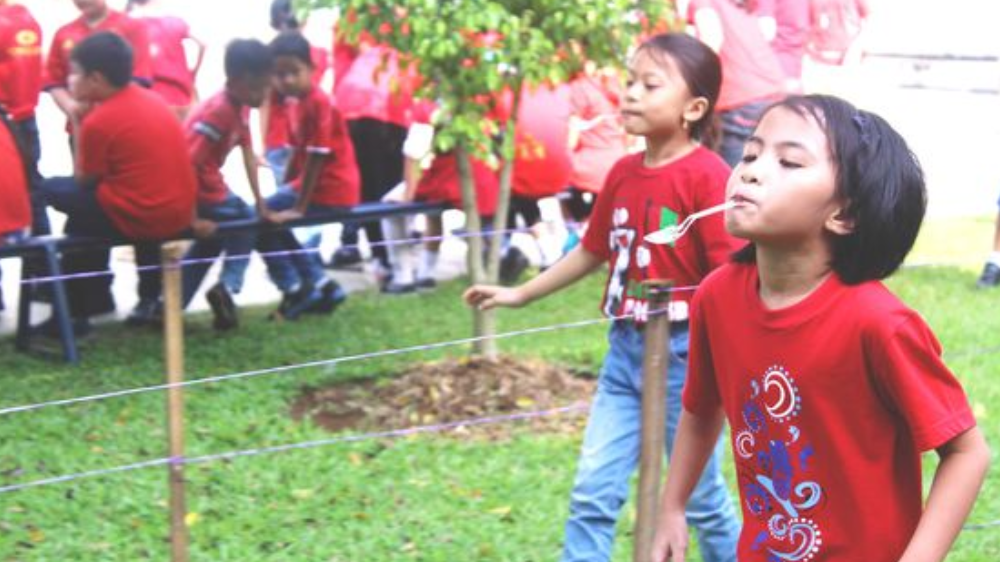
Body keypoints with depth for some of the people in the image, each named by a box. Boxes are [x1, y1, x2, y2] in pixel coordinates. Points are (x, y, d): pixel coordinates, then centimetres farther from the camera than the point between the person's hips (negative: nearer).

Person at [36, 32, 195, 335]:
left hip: (140, 219, -8)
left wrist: (77, 125, 0)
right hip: (180, 212, 8)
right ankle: (151, 295, 29)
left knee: (53, 189, 8)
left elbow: (84, 181, -2)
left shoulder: (98, 121, -13)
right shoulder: (152, 99, 11)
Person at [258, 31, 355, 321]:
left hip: (330, 190, -10)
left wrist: (298, 208, -22)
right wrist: (284, 193, 15)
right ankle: (320, 285, 21)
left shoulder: (318, 103, -19)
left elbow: (317, 159, -22)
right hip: (315, 184, 10)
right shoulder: (296, 103, 9)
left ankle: (297, 290, -1)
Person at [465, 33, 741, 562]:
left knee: (701, 496, 8)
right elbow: (592, 251, 19)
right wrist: (520, 294, 24)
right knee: (592, 490, 7)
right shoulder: (623, 173, 6)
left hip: (684, 351, -6)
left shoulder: (707, 176, -15)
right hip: (625, 347, 6)